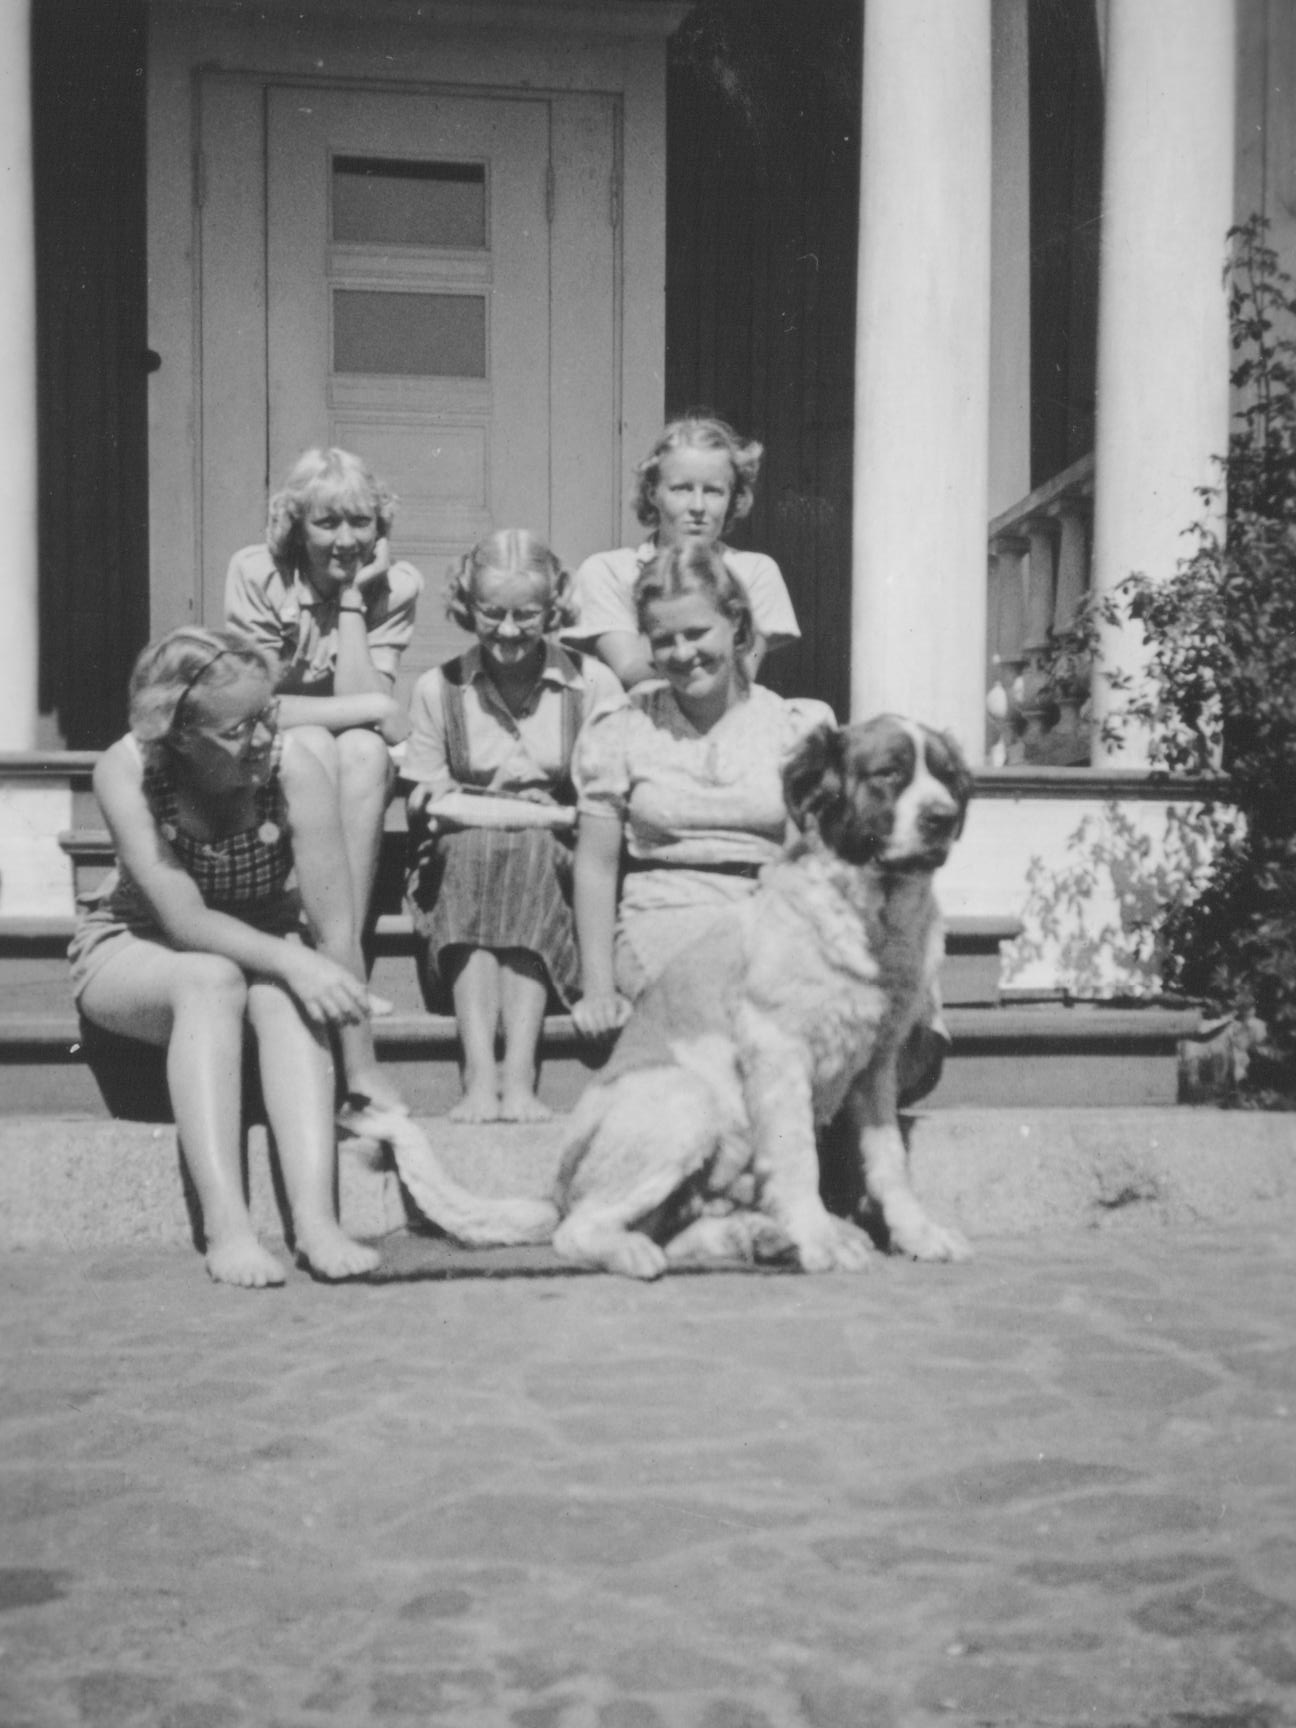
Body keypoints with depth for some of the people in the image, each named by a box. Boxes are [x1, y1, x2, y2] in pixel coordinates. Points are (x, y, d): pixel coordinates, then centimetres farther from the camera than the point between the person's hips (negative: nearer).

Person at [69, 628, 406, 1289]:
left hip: (259, 949, 1)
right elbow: (184, 920, -29)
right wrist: (291, 962, -45)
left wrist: (363, 1071, -22)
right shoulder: (126, 770, -25)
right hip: (131, 953, -1)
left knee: (283, 998, -34)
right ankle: (225, 1226, -41)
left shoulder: (292, 767, -25)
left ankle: (316, 1219, -41)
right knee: (211, 980, -36)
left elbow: (335, 928, -23)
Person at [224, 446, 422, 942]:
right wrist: (377, 708, -23)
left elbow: (360, 702, -17)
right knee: (315, 745, -32)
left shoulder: (396, 586, -7)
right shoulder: (255, 573, -13)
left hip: (358, 778, 2)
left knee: (362, 749, -31)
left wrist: (351, 598, -19)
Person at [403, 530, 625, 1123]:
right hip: (459, 869, 1)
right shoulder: (439, 688, 7)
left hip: (558, 867, 0)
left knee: (532, 848, -32)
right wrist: (542, 811, -11)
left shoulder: (592, 684, 4)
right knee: (471, 846, -32)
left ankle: (519, 1073, -40)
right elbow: (424, 805, -1)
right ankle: (479, 1073, -42)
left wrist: (475, 805, -12)